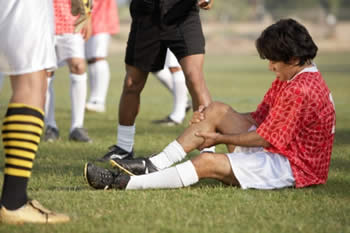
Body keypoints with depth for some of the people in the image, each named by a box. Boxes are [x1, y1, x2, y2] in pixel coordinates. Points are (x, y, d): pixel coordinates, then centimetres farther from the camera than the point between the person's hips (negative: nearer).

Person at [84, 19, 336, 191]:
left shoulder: (300, 91, -21)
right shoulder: (290, 79, 13)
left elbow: (264, 138, -19)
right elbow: (259, 118, 14)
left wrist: (221, 137, -7)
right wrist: (210, 119, 4)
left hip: (291, 166, -10)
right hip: (275, 151, 10)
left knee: (208, 162, -24)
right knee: (218, 110, 4)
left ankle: (124, 182, -27)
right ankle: (154, 166, -4)